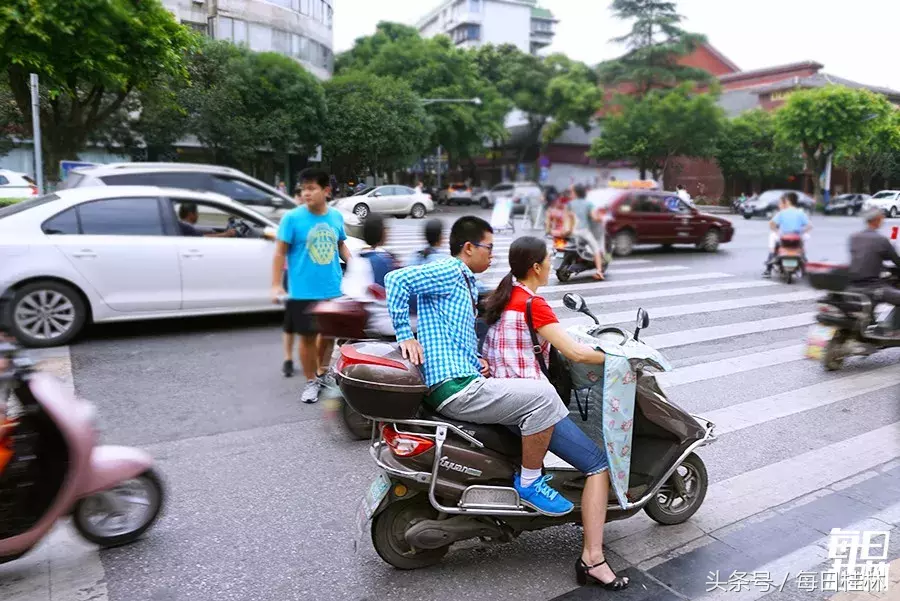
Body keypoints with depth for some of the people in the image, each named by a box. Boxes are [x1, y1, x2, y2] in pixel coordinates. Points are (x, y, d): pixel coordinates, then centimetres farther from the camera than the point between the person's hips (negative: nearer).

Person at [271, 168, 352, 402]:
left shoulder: (336, 216, 1)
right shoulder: (292, 218, -10)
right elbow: (280, 253, -7)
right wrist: (276, 285, -11)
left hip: (333, 289, 4)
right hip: (303, 292, -4)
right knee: (308, 336, 6)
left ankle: (323, 372, 40)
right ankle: (311, 381, 23)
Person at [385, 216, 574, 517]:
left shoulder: (466, 282, 24)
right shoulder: (448, 272, -7)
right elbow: (397, 279, -21)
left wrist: (478, 360, 10)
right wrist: (405, 336, -19)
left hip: (466, 380, 11)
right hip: (455, 388, -11)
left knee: (536, 395, 23)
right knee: (543, 396, -17)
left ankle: (530, 469, 24)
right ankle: (529, 482, -5)